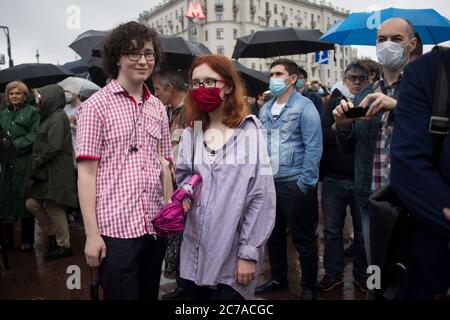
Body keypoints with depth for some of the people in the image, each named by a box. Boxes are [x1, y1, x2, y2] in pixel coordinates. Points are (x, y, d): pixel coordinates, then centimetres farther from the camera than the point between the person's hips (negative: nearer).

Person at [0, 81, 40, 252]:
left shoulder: (33, 112, 3)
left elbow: (34, 135, -7)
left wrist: (15, 146, -15)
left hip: (25, 162, -5)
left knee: (25, 199, -1)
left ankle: (27, 239, 10)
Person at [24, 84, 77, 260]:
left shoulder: (58, 117, -14)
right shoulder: (50, 117, 16)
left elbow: (53, 147, -21)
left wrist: (36, 163, -13)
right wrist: (36, 164, 7)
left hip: (55, 172, -9)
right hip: (44, 172, 9)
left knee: (54, 208, 0)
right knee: (32, 204, 10)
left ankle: (63, 246, 14)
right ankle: (53, 234, 25)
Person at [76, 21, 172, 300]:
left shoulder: (158, 108, 10)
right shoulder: (96, 105, -5)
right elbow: (86, 173, -8)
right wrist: (92, 233, -11)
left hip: (155, 226, 5)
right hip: (115, 228, -5)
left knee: (150, 294, 19)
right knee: (121, 294, 6)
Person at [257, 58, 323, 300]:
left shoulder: (304, 107, -8)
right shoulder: (265, 109, 11)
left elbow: (313, 147, -12)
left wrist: (305, 182, -16)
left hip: (295, 184, -6)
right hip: (269, 182, 6)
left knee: (303, 239, 5)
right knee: (274, 234, 17)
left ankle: (309, 287, 22)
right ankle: (278, 279, 35)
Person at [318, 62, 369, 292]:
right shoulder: (334, 104, 8)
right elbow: (324, 134, -2)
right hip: (334, 178, 2)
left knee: (362, 231, 9)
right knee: (332, 230, 10)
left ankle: (362, 274, 28)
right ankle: (333, 274, 25)